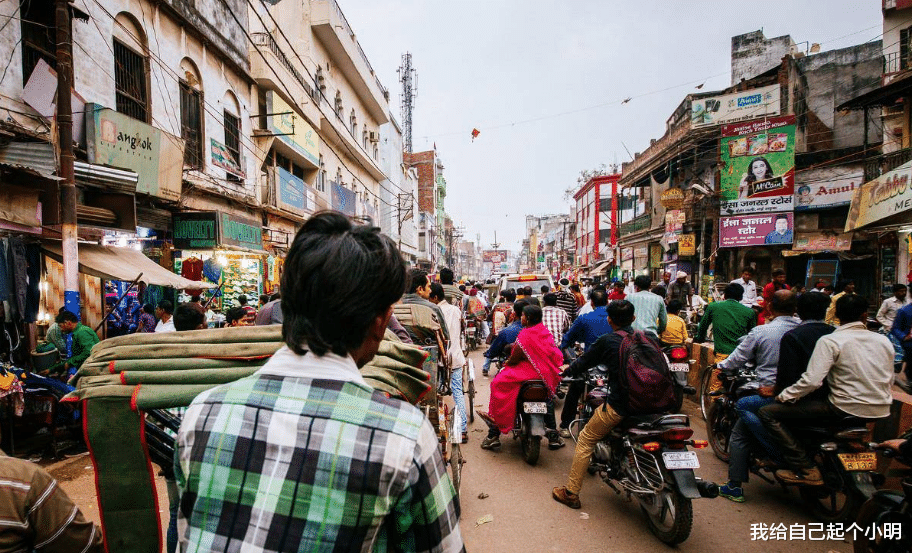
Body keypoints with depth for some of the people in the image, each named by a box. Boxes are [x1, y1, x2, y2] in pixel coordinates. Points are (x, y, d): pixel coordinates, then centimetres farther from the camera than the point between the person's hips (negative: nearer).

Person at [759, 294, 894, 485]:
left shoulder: (830, 341, -13)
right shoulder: (884, 341, 6)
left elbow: (812, 380, -21)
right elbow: (890, 381, 15)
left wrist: (782, 396, -8)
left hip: (845, 409, -8)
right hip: (881, 411, 8)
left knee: (768, 413, -7)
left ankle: (807, 470, -10)